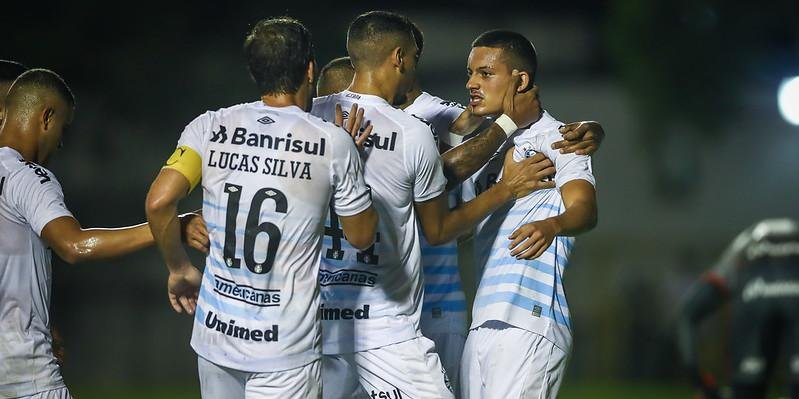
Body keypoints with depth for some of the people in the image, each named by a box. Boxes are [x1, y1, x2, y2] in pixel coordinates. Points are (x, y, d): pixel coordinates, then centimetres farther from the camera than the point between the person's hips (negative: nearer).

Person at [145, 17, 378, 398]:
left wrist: (179, 269, 7)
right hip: (286, 349, -3)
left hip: (216, 334, 3)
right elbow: (361, 236, 5)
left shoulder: (210, 128, 0)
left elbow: (159, 203, -9)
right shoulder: (333, 143, -6)